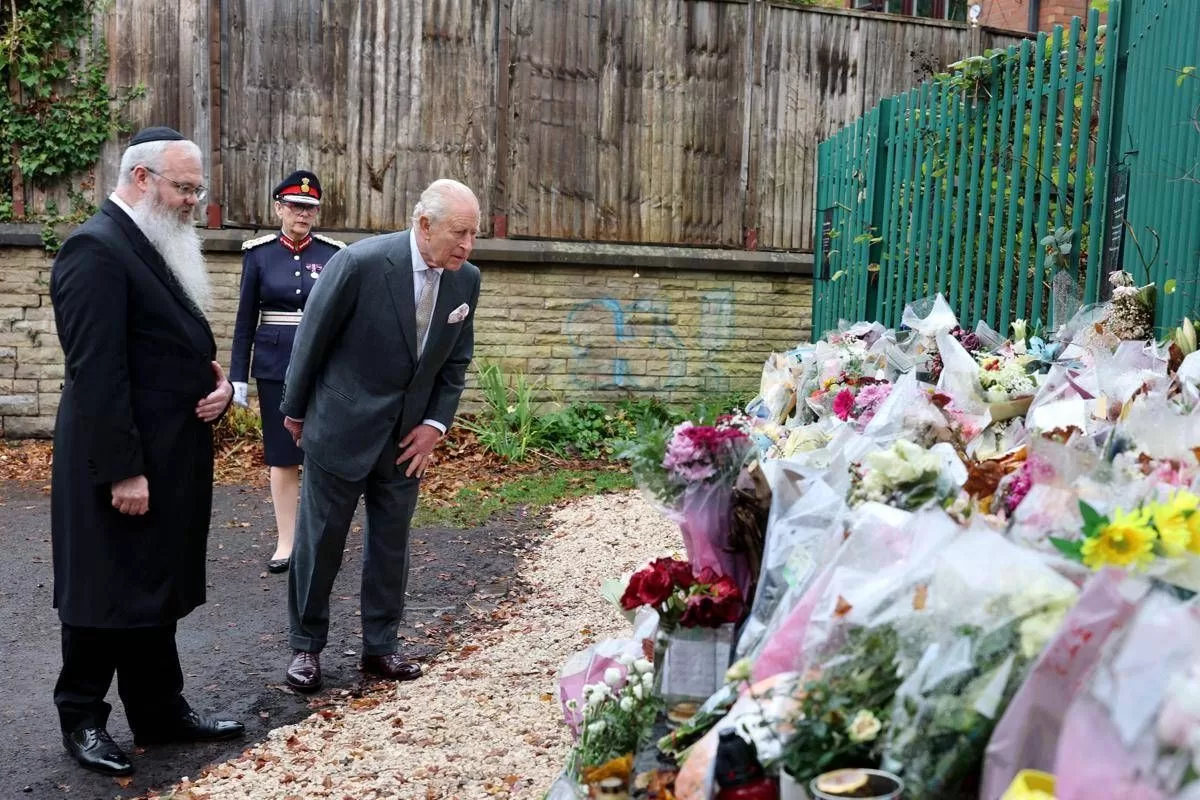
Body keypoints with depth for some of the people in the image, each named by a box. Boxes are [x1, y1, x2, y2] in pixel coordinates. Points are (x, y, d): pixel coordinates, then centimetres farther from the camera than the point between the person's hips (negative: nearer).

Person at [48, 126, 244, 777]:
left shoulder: (159, 245, 13)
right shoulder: (96, 249, -17)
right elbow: (96, 374, -22)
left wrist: (216, 382, 0)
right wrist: (122, 472, -23)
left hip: (170, 458, 9)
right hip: (121, 464, -9)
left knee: (155, 593, 17)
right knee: (108, 595, 5)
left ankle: (162, 712, 29)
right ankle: (81, 719, 22)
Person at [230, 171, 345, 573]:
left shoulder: (335, 253, 1)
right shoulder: (258, 253, 1)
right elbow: (246, 319, 3)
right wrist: (238, 376, 0)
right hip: (275, 367, 0)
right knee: (281, 456, 6)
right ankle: (286, 541, 16)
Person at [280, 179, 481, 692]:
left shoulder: (466, 279, -5)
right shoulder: (360, 263, -21)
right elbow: (312, 338, -10)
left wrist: (435, 424, -2)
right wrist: (295, 410, 0)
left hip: (408, 437, 5)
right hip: (341, 428, -4)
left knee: (391, 544, 12)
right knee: (320, 541, 8)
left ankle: (380, 647, 26)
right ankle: (305, 646, 24)